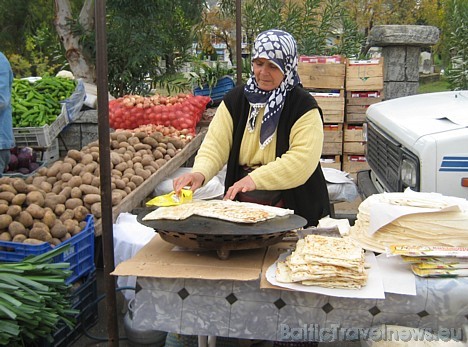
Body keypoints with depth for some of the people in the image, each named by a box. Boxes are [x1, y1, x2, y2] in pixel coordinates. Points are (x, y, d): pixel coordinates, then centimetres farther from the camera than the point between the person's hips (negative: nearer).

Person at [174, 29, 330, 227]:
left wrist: (255, 179, -27)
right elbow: (215, 144, -1)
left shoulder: (303, 106, -4)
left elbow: (303, 160, -16)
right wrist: (200, 173, -22)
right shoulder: (235, 100, 9)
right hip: (241, 207, 3)